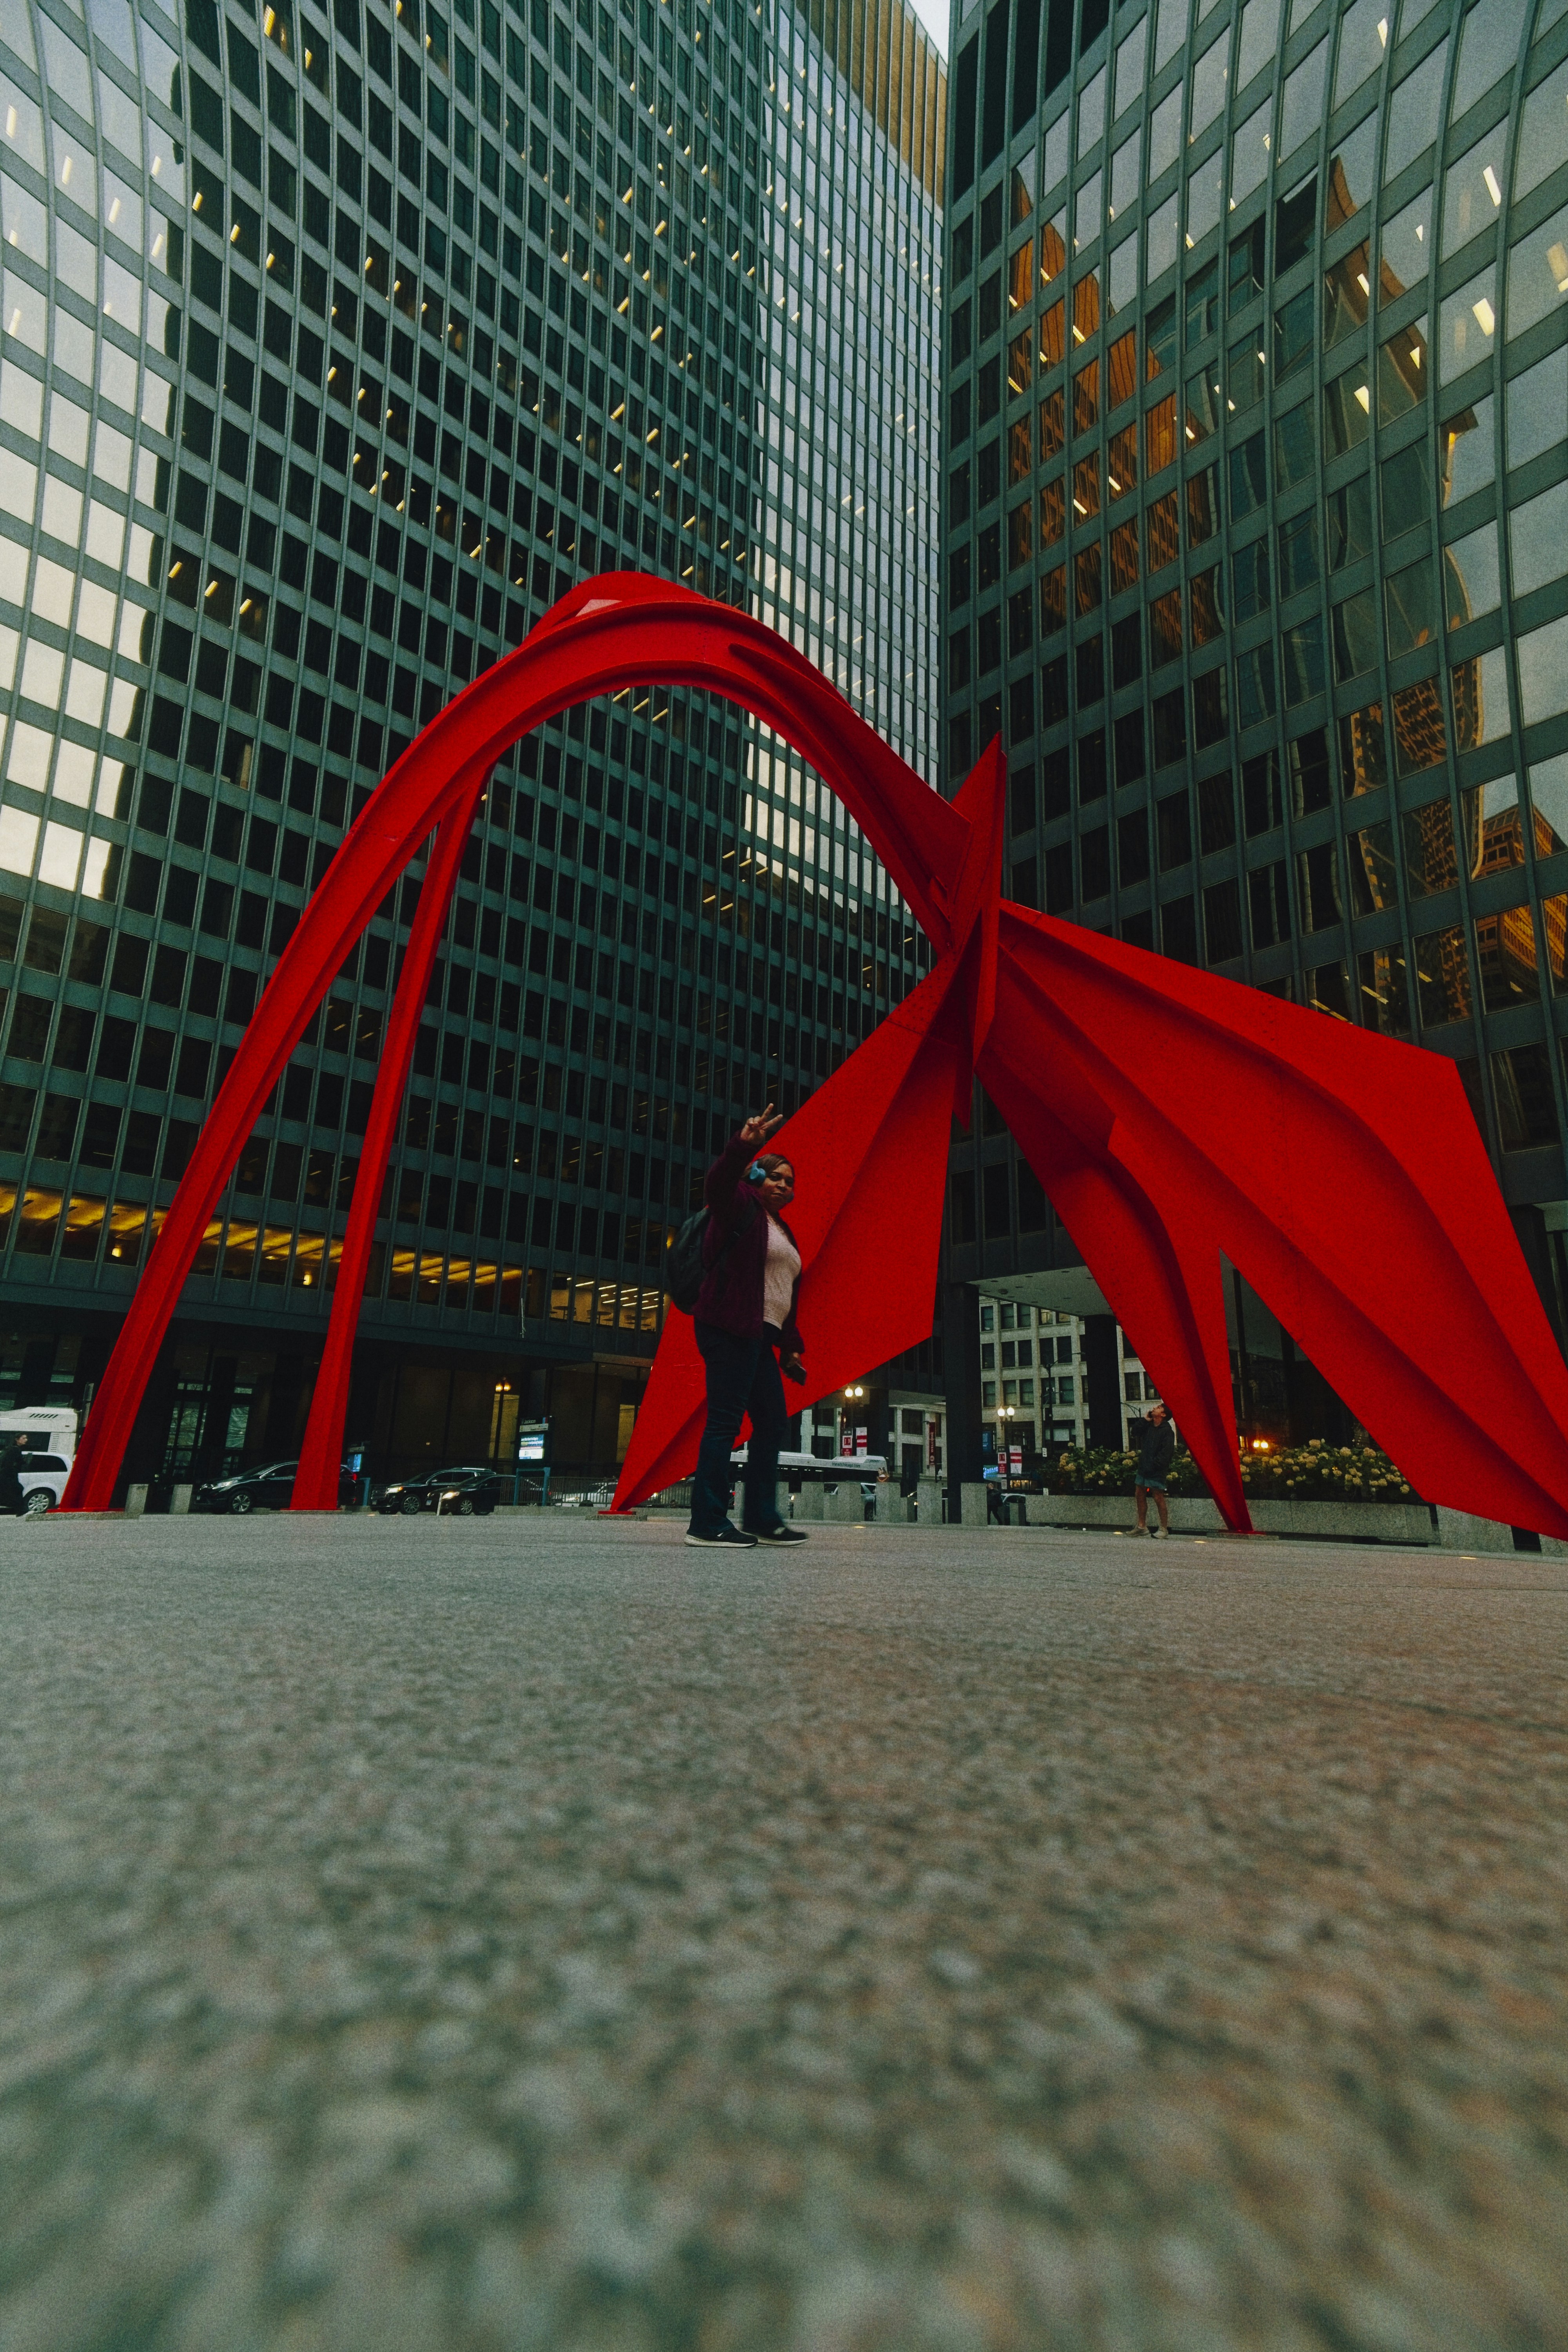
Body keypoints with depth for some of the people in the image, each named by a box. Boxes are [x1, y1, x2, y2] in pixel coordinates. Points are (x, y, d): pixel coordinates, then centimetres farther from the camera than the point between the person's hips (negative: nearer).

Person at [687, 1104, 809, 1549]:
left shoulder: (783, 1232, 26)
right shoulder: (741, 1207, 1)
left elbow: (788, 1295, 26)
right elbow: (718, 1183, -24)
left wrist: (791, 1346, 18)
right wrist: (744, 1145, -40)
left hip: (761, 1337, 10)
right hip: (731, 1328, -10)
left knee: (773, 1422, 10)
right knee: (725, 1420, -11)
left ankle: (762, 1519, 18)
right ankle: (708, 1523, -8)